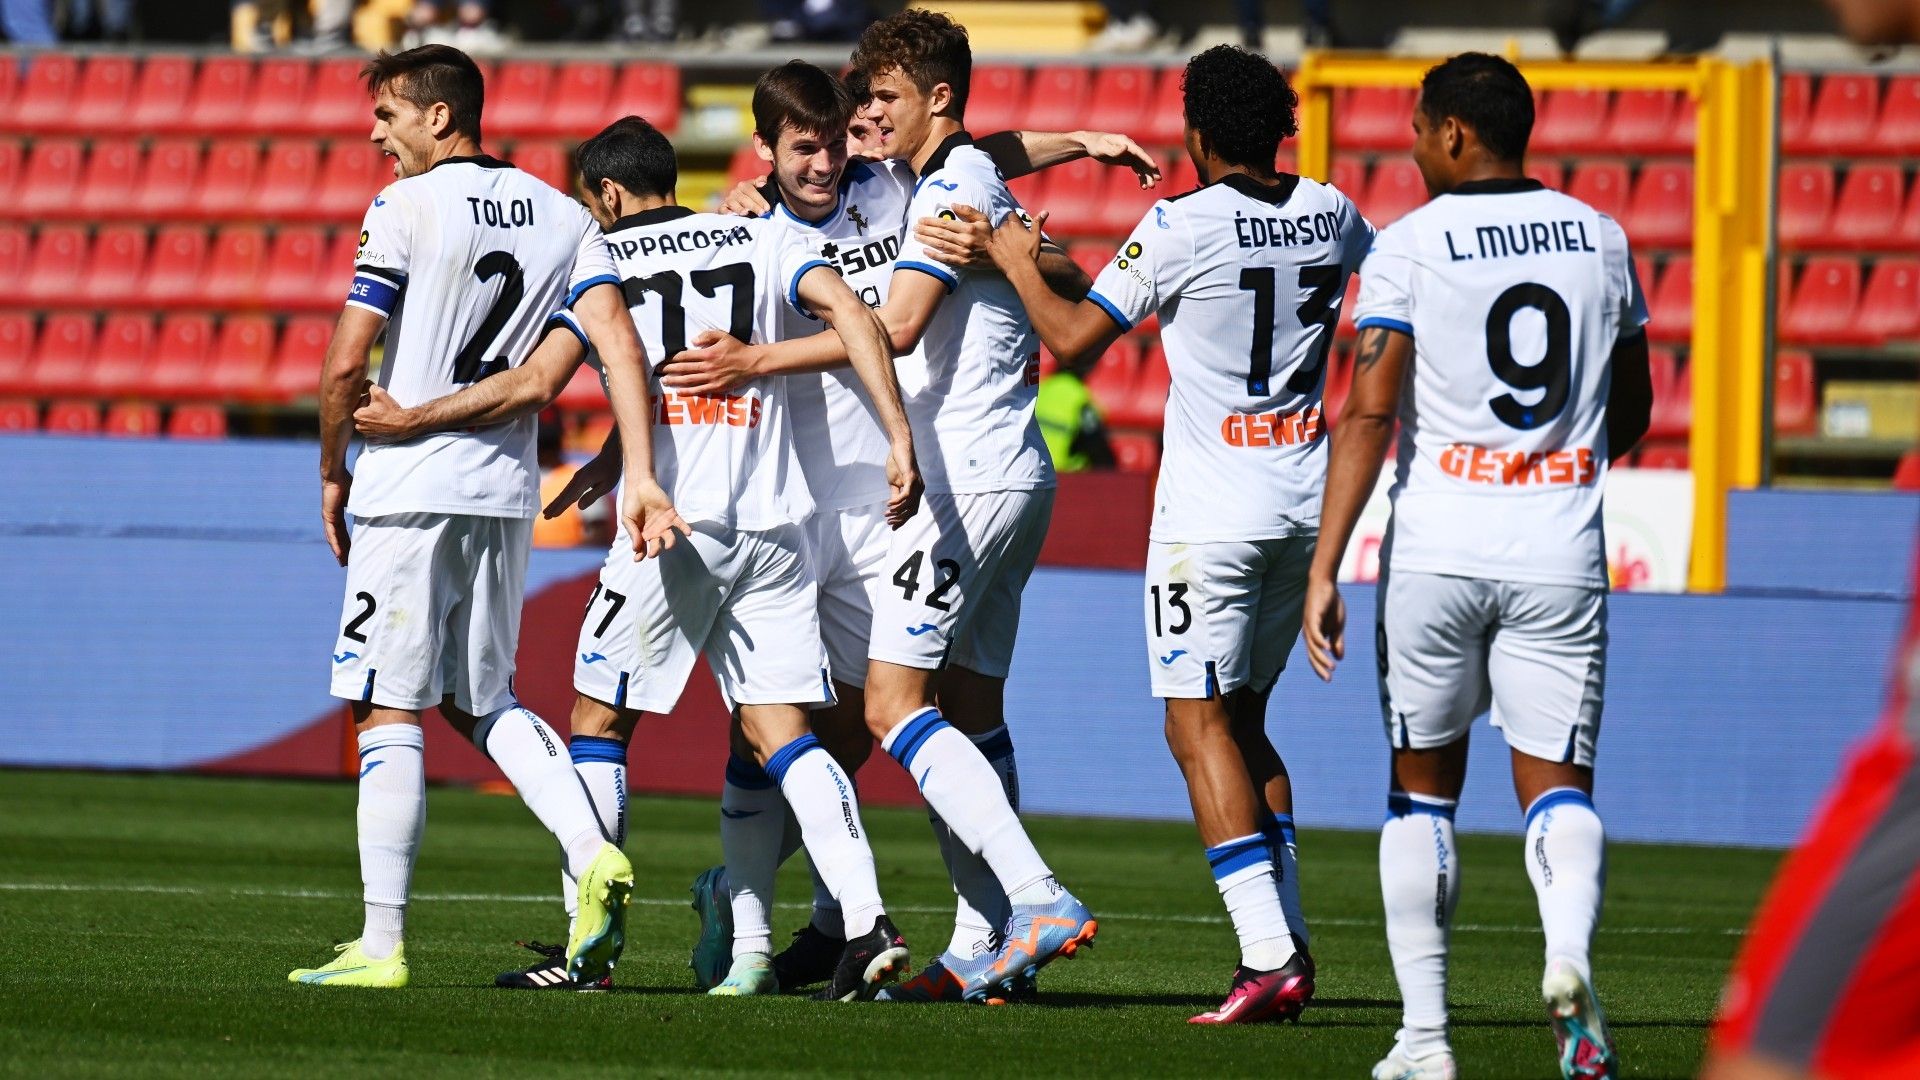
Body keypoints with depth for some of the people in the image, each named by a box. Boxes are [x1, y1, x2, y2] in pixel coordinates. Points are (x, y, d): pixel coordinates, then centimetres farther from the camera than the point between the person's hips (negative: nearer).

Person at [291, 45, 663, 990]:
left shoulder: (407, 210, -9)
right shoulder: (561, 216, 9)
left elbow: (348, 364, -12)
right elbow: (619, 343, -2)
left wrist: (332, 473, 2)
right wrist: (638, 473, -5)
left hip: (410, 488, -6)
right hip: (507, 488, 6)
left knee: (387, 713, -2)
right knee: (481, 699, 20)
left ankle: (382, 943, -3)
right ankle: (591, 853, -1)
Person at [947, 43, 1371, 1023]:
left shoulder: (1183, 225, -13)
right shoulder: (1331, 216, 5)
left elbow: (1073, 340, -10)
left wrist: (1018, 264, 5)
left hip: (1214, 506, -7)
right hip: (1304, 500, 7)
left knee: (1200, 725, -5)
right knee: (1242, 720, 18)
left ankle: (1270, 954, -16)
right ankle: (1287, 939, 12)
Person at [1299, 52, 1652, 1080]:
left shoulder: (1410, 245, -5)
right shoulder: (1599, 239, 7)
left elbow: (1369, 413, -12)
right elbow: (1631, 411, 17)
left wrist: (1323, 568, -11)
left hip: (1436, 550, -2)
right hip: (1560, 557, 2)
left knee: (1423, 787, 12)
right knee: (1557, 784, 5)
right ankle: (1568, 950, -26)